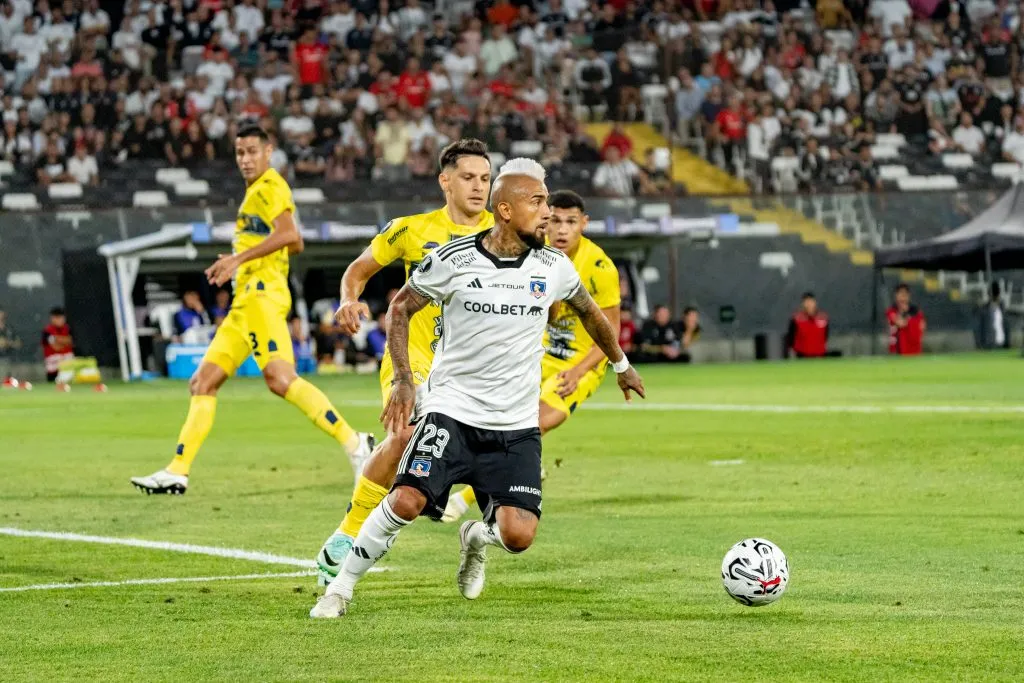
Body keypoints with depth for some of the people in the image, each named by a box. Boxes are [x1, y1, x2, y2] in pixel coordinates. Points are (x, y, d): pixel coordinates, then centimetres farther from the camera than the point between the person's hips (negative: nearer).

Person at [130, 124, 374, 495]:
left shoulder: (270, 186, -4)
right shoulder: (255, 191, 24)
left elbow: (290, 234, -21)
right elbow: (296, 244, 32)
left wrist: (239, 258, -22)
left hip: (262, 294, -10)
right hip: (244, 301, 10)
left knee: (279, 377, -26)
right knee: (203, 382, 7)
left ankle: (354, 443, -25)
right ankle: (177, 472, 6)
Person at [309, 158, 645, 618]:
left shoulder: (553, 267, 0)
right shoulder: (454, 260, -9)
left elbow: (589, 312, 21)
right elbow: (400, 308, 5)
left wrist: (621, 365, 33)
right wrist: (403, 380, -4)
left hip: (517, 427, 2)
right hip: (453, 412, -2)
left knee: (519, 535, -14)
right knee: (407, 501, -22)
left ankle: (477, 537, 25)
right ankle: (341, 588, -1)